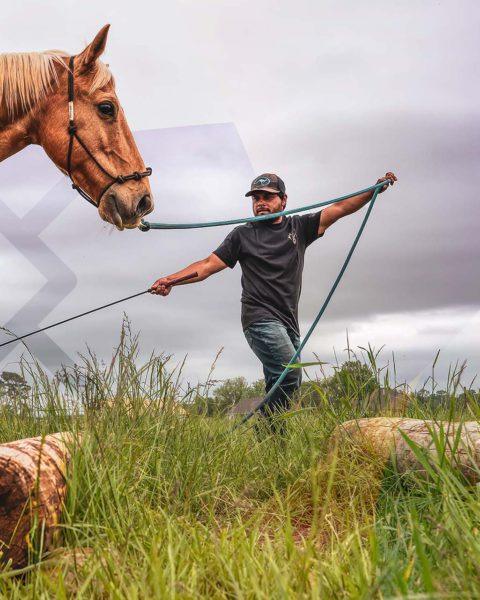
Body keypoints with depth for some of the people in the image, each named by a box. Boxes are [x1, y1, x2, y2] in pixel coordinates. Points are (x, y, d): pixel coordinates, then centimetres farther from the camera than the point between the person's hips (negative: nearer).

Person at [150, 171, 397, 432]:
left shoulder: (299, 226, 16)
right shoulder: (243, 234, 10)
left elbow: (340, 208, 9)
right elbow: (208, 264, 4)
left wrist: (376, 189, -1)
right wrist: (170, 280, -9)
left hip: (289, 323, 5)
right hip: (260, 319, -5)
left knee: (283, 386, 2)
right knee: (289, 374, -24)